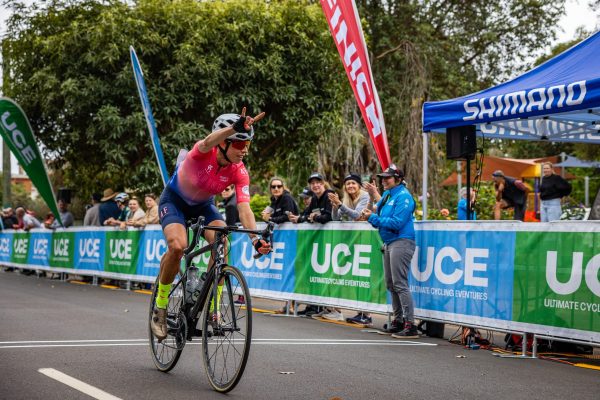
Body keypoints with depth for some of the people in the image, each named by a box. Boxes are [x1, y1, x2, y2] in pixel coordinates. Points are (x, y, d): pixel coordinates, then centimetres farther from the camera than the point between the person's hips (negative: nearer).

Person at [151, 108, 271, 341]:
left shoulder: (239, 172, -21)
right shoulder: (204, 153, -31)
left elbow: (244, 208, -27)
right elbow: (208, 142, -56)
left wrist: (255, 238, -44)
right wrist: (235, 127, -76)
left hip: (203, 205, 4)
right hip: (174, 200, -3)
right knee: (178, 246, -29)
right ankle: (160, 308, -10)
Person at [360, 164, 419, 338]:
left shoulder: (403, 196, -13)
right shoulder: (387, 194, 14)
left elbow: (397, 223, -21)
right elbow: (382, 215, 15)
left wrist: (373, 217, -17)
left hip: (401, 242, -10)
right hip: (388, 243, 10)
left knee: (400, 284, -12)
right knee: (391, 284, 14)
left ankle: (410, 325, -11)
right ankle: (398, 321, 23)